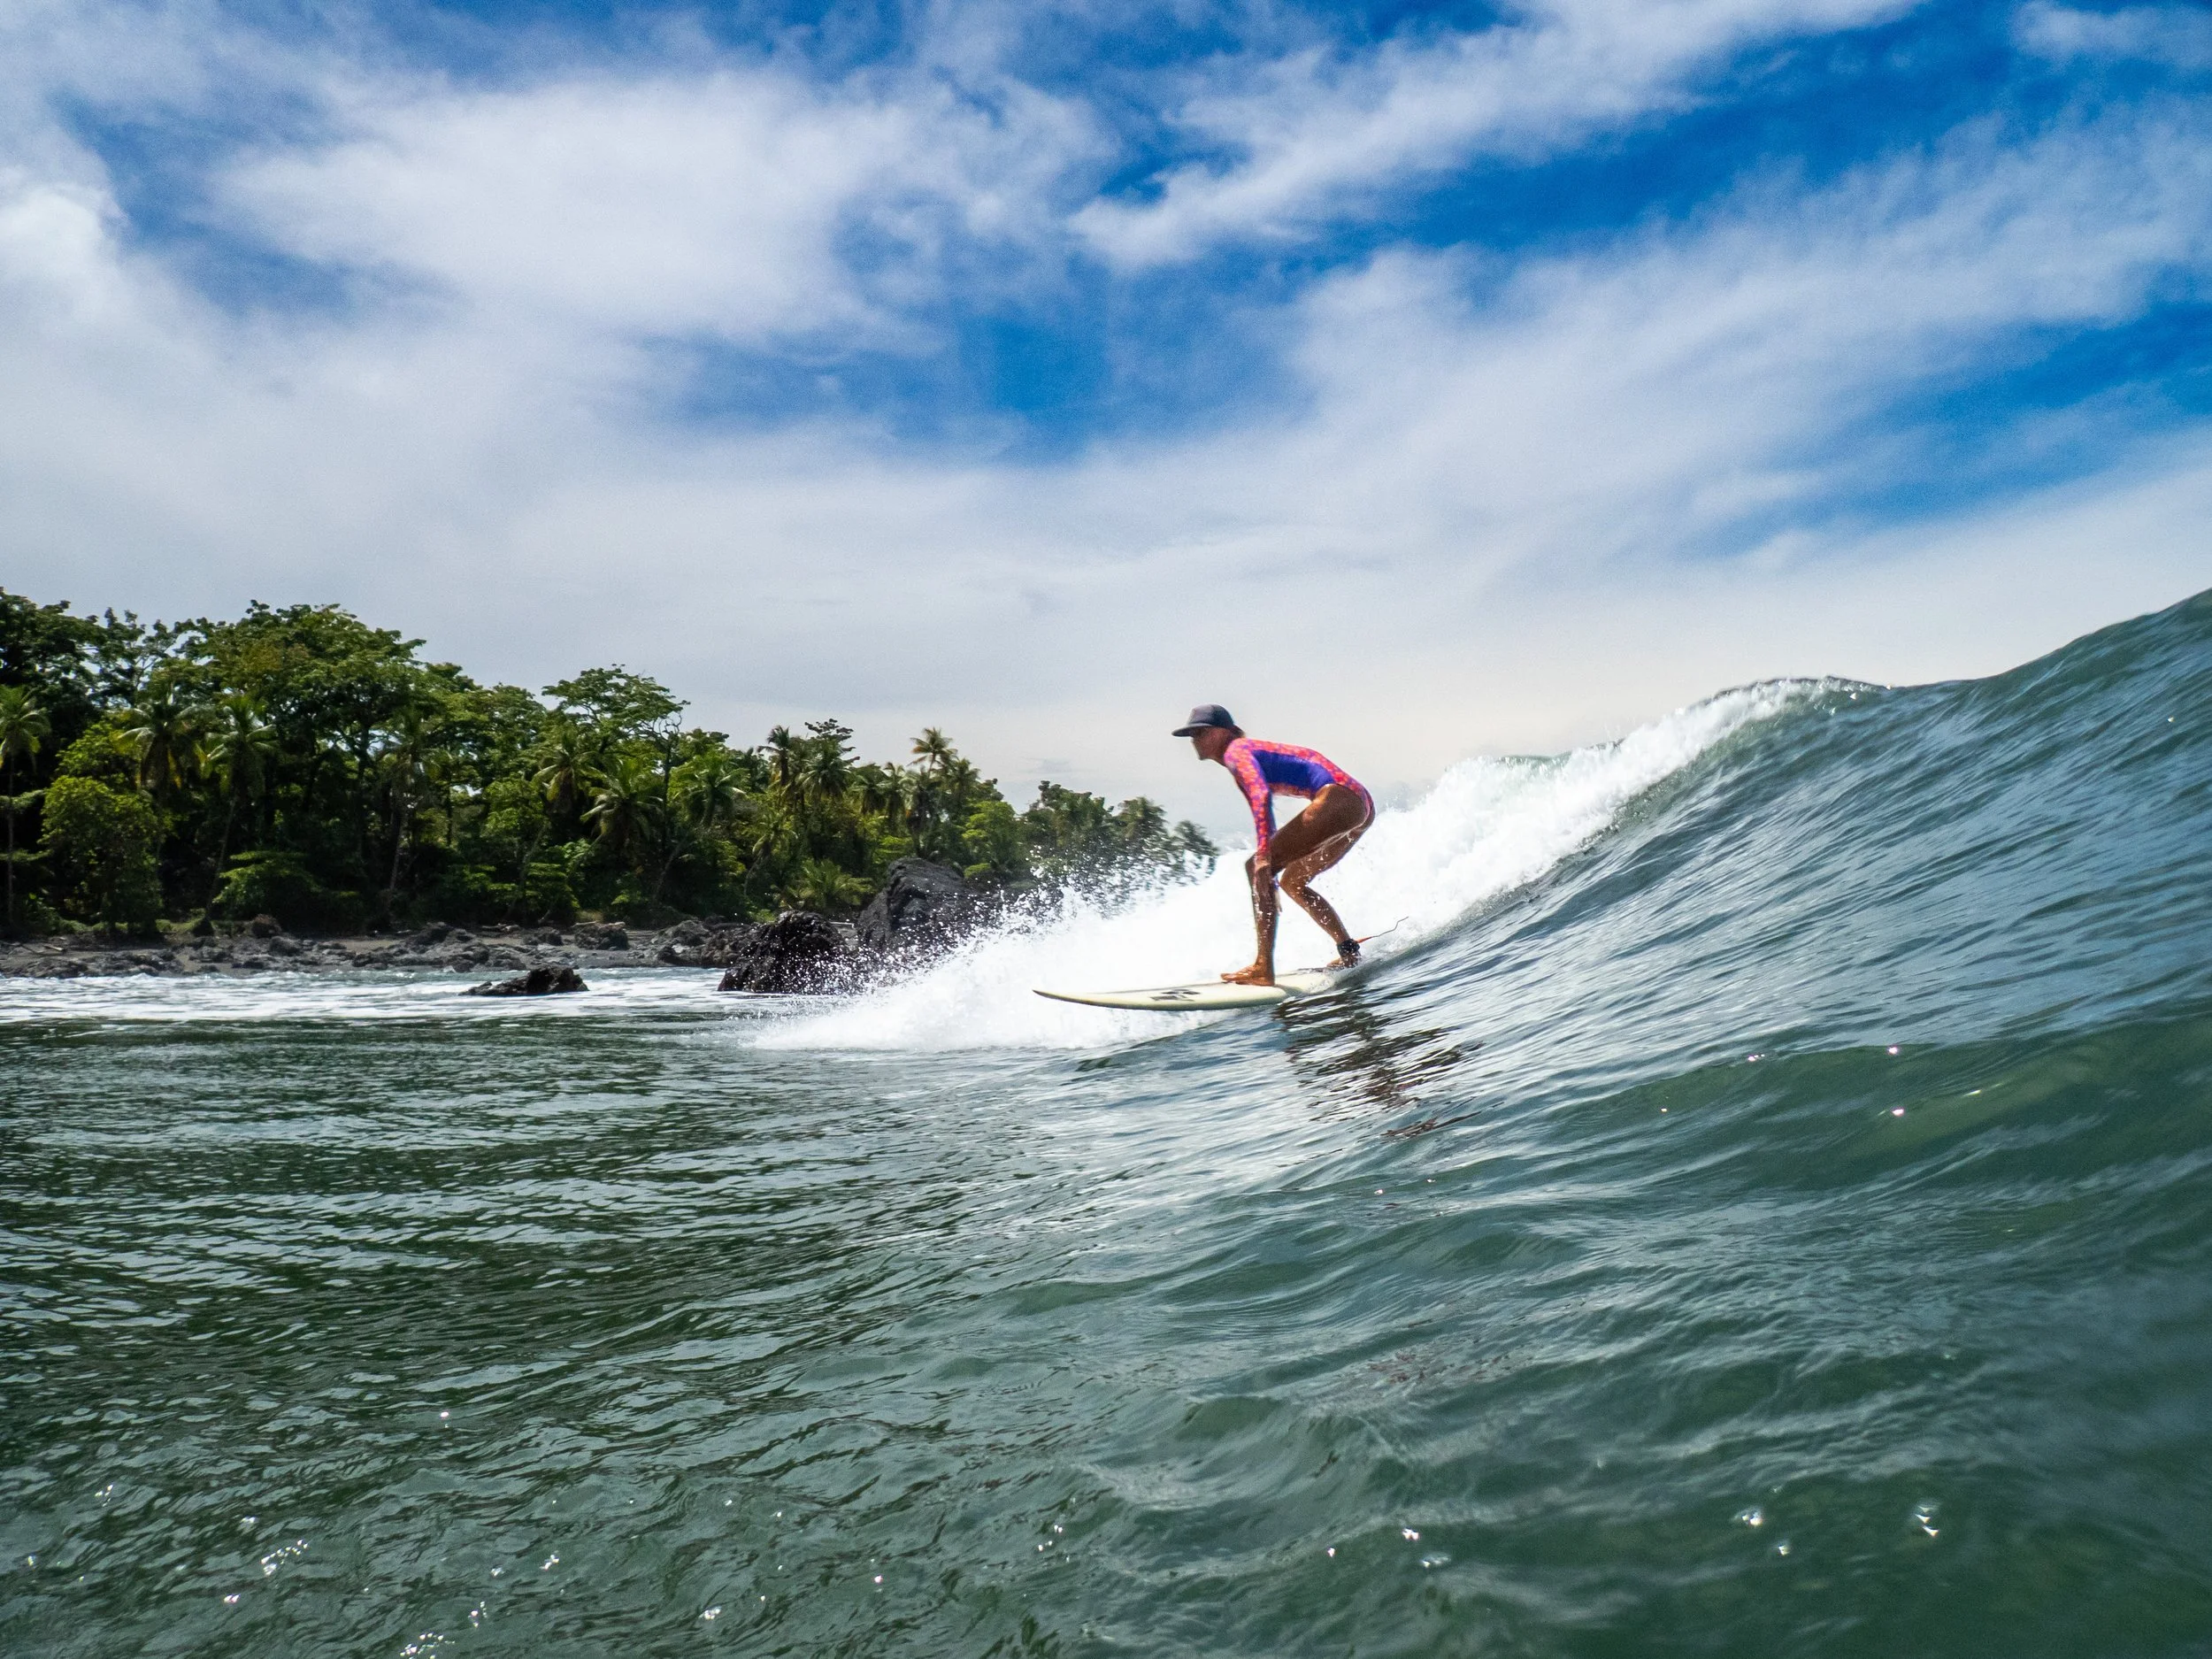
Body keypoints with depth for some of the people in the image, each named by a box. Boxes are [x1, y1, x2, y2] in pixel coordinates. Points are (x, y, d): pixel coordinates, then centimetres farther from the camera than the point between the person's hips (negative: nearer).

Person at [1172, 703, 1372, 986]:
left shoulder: (1236, 751, -3)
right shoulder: (1253, 752, 27)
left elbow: (1262, 797, -21)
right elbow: (1263, 815, 30)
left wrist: (1264, 857, -30)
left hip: (1338, 797, -10)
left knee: (1257, 867, -14)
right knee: (1292, 881, 23)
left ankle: (1263, 969, -22)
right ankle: (1349, 952, 26)